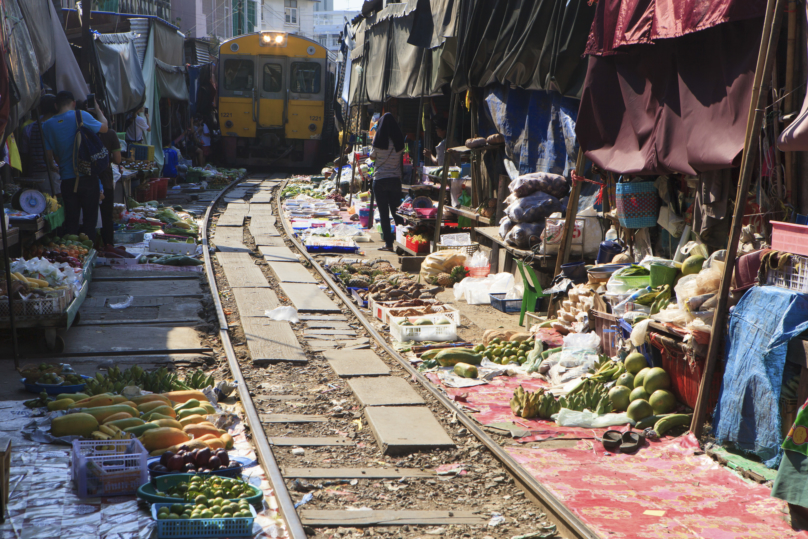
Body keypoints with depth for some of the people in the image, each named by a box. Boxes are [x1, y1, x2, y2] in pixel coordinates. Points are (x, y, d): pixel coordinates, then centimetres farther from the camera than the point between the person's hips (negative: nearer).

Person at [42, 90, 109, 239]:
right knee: (90, 219, 4)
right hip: (88, 178, -3)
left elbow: (49, 157, 7)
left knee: (71, 222, 9)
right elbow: (104, 128, 6)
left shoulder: (47, 126, 4)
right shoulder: (81, 116, -8)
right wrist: (99, 112, 24)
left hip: (67, 180, 3)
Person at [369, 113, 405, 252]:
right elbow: (401, 155, 9)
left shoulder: (380, 140, -8)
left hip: (380, 179, -3)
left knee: (384, 213, 1)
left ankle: (388, 243, -1)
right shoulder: (399, 140, 0)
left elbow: (372, 156, 6)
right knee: (396, 211, 11)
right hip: (395, 179, 3)